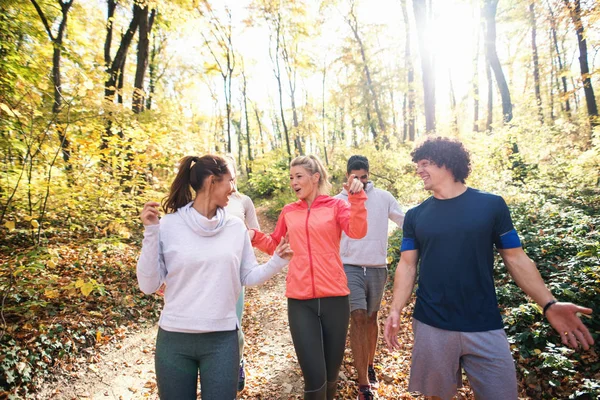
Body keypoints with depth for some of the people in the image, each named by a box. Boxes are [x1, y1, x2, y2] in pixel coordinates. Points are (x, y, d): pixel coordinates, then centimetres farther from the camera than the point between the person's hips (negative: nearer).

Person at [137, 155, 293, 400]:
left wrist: (277, 262, -9)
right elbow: (149, 285, -7)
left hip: (222, 339, 2)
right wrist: (151, 232, -14)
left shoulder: (236, 227, 1)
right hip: (174, 339, -1)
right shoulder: (169, 225, -8)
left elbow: (248, 277, 7)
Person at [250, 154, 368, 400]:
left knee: (331, 372, 17)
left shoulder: (335, 206, 1)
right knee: (314, 375, -2)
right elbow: (275, 246, 19)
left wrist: (357, 198, -28)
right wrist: (255, 237, 2)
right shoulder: (288, 212, 9)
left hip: (334, 297, -1)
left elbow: (357, 231, -16)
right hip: (300, 300, 1)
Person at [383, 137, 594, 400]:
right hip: (431, 327, 1)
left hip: (484, 327, -1)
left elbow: (516, 259, 2)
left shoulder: (491, 205, -1)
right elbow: (407, 265, 2)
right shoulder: (415, 216, 3)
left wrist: (548, 304, -9)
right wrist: (396, 309, -10)